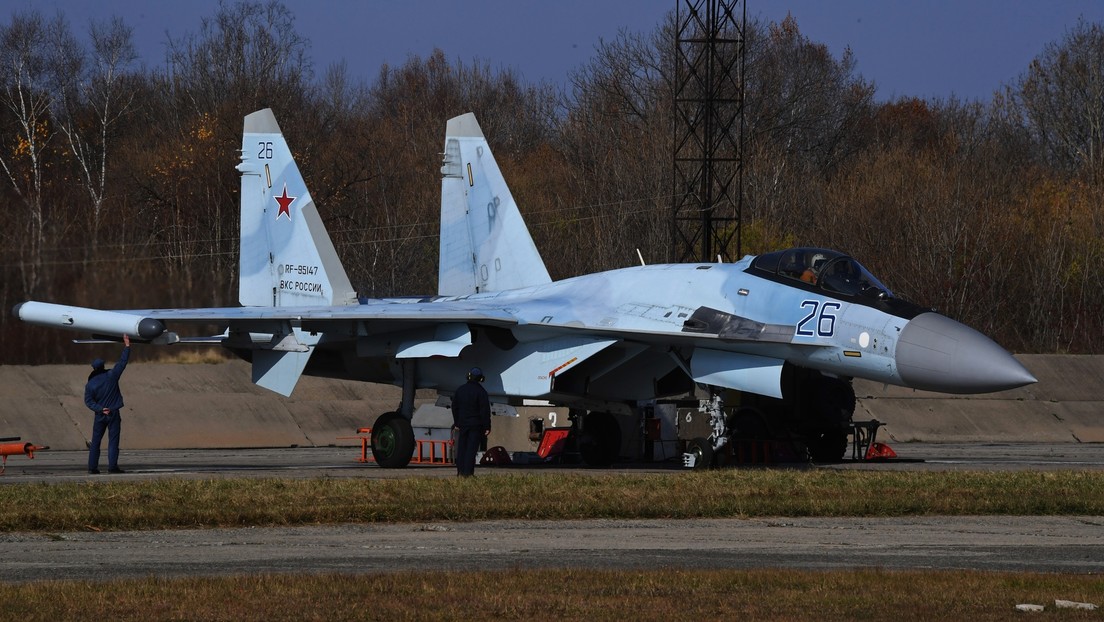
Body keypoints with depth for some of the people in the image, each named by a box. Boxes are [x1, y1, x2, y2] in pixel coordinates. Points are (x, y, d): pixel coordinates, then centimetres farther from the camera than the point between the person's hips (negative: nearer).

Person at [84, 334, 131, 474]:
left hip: (100, 415, 1)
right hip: (113, 413, -1)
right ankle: (112, 466, -7)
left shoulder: (90, 384, -4)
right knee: (113, 441, -1)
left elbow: (88, 401, -8)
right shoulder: (111, 376, -6)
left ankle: (92, 467, 5)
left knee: (95, 442, 7)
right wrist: (127, 346, 10)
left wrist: (100, 409, -10)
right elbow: (123, 362, 2)